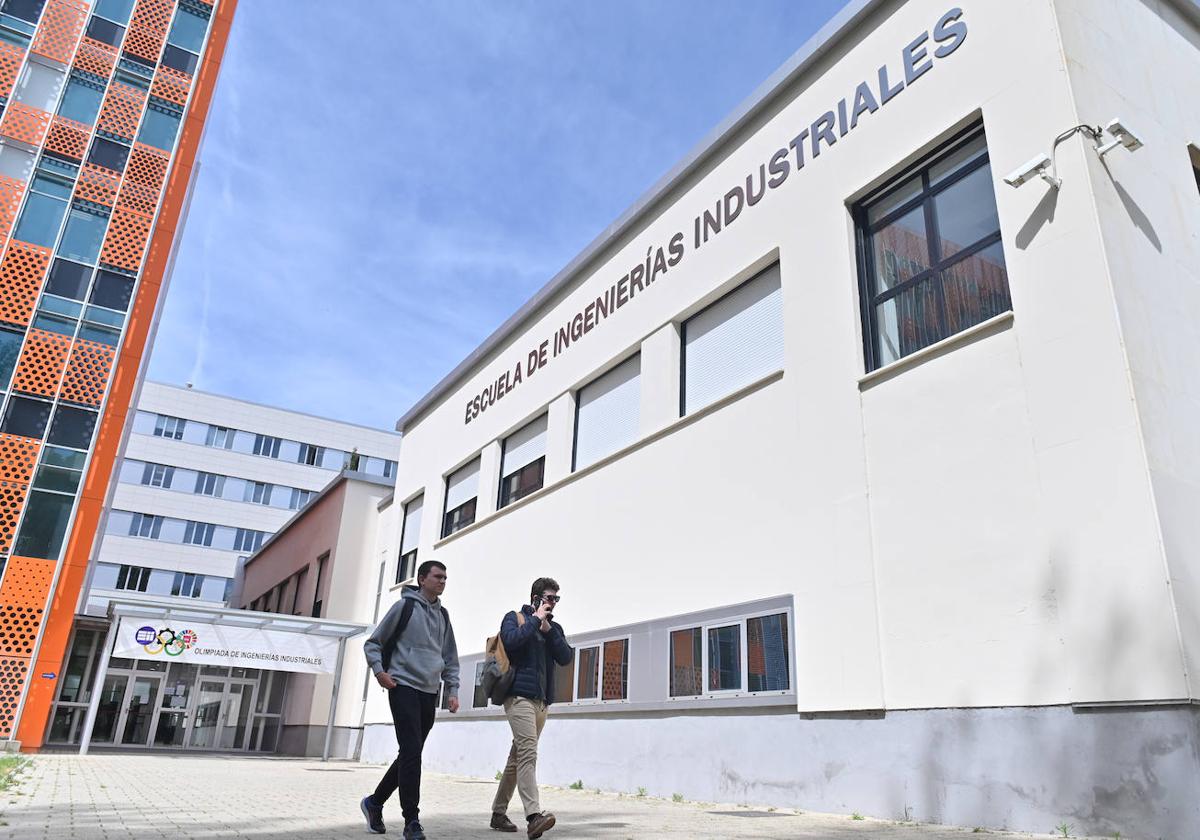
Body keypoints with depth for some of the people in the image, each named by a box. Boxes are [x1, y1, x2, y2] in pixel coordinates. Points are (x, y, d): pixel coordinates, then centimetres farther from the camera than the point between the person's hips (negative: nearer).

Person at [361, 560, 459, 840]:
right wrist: (378, 670, -13)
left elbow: (450, 658, 19)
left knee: (410, 756, 10)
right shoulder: (405, 606, -1)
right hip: (404, 687, -6)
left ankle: (375, 802, 29)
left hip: (429, 693, 6)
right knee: (411, 752, -13)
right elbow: (373, 643, 2)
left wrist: (453, 690, 10)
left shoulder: (443, 615, 15)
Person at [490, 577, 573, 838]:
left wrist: (548, 628, -4)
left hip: (542, 700, 7)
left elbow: (565, 657, 4)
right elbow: (510, 640, -18)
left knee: (518, 756, 11)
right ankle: (534, 815, -27)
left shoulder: (554, 627, 18)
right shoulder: (515, 617, 3)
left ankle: (499, 812, 21)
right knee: (528, 753, -19)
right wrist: (535, 619, -9)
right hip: (519, 695, -7)